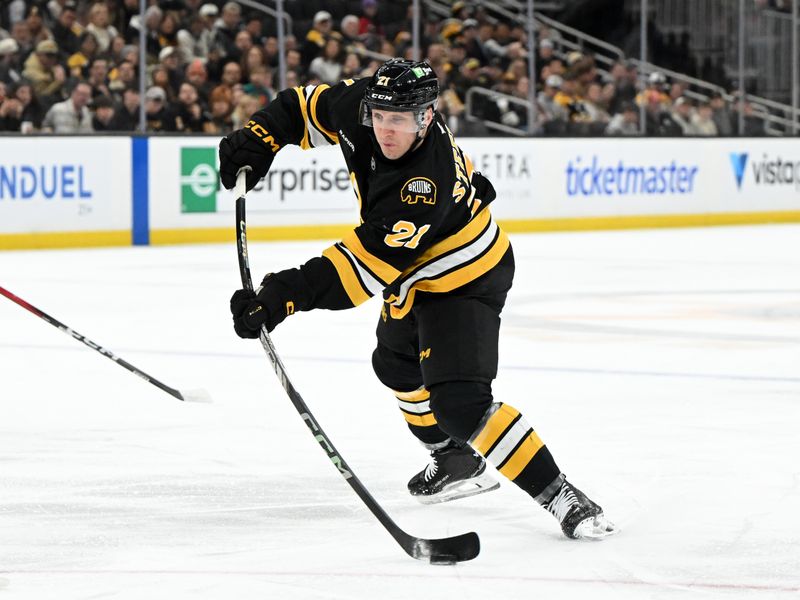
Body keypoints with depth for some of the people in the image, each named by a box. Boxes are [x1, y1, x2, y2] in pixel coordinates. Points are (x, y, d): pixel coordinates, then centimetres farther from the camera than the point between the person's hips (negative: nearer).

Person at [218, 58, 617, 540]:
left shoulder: (426, 185, -40)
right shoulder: (358, 107, -18)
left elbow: (371, 264, -44)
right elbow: (308, 107, 3)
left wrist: (288, 295, -50)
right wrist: (257, 139, -11)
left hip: (465, 281, -10)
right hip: (419, 271, 10)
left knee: (459, 402, -24)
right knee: (397, 364, 29)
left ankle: (562, 498, -18)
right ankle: (459, 462, 49)